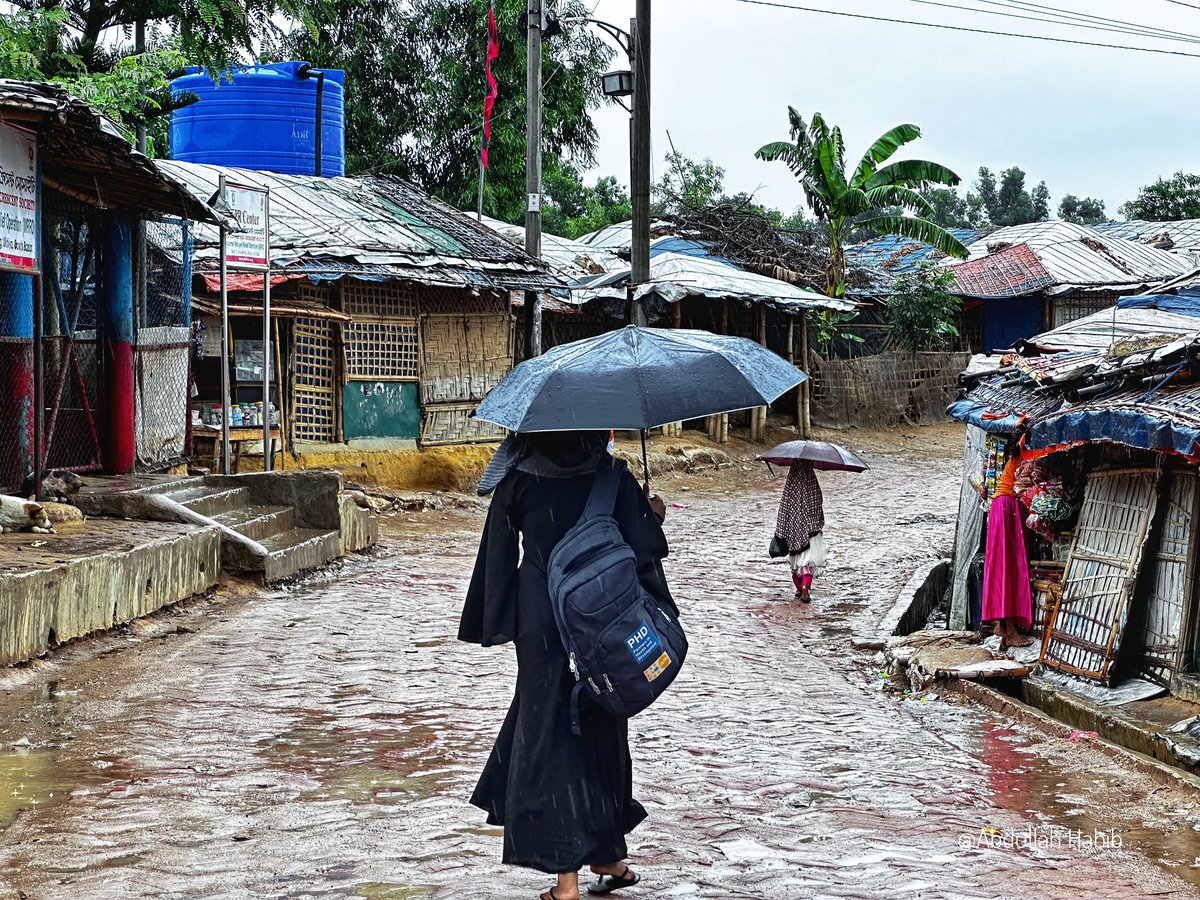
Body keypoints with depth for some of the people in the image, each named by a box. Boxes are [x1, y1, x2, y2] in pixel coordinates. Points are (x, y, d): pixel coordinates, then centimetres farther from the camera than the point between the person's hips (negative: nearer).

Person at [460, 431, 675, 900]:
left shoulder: (517, 482, -3)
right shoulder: (614, 479, -5)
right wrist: (652, 517, 13)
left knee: (548, 735, 3)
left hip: (542, 623, -1)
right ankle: (608, 856, 26)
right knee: (598, 731, 17)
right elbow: (641, 548, -7)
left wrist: (493, 623, 9)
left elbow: (497, 556, 0)